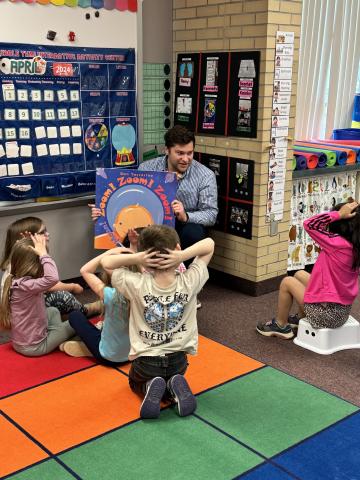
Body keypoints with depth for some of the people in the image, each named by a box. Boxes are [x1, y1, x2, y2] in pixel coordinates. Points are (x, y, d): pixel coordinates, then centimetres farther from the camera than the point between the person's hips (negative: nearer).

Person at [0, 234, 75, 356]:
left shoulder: (15, 280, -3)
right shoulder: (25, 285, -30)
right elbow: (52, 278, -47)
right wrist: (43, 253, -35)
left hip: (21, 341, 8)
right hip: (33, 346, -8)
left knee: (53, 311, 28)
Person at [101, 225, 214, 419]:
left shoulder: (138, 285, -24)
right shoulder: (189, 282, -20)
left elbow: (106, 262, -9)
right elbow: (209, 244, -9)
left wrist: (136, 258, -26)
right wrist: (184, 255, -27)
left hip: (145, 363, -1)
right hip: (178, 361, 1)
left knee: (136, 384, 34)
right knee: (173, 375, 37)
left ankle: (150, 388, 0)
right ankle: (175, 386, 3)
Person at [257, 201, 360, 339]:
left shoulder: (337, 244, -24)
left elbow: (309, 224, -22)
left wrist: (338, 214, -18)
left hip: (325, 313, -8)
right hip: (343, 311, 8)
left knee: (287, 282, 11)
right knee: (300, 275, 23)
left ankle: (281, 325, 25)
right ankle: (301, 317, 38)